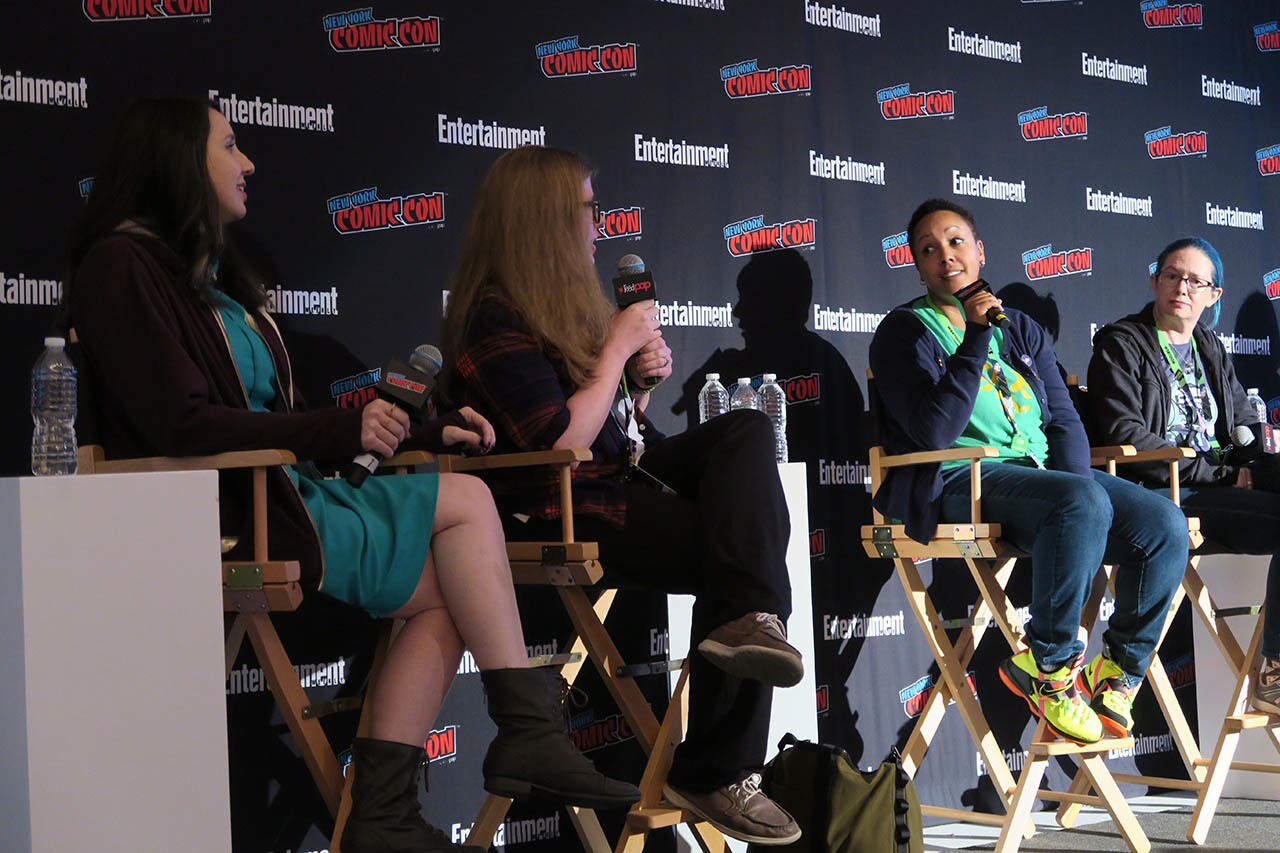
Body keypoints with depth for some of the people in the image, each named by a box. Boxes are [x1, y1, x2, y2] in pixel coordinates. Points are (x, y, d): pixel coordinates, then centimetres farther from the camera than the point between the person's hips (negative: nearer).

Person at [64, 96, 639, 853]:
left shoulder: (212, 274, 23)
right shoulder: (124, 266, -7)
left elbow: (279, 415, 20)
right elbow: (183, 426, -18)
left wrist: (420, 430, 9)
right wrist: (343, 431, -18)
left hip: (279, 497, 9)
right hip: (228, 525, -9)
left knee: (445, 592, -8)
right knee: (464, 500, -10)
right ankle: (530, 733, -6)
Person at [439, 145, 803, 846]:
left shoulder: (569, 305, 18)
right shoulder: (495, 322, -13)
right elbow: (563, 443, -22)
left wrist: (643, 376, 5)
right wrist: (618, 347, -12)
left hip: (621, 477, 9)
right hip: (562, 513, -9)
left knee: (746, 429, -13)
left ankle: (744, 623, -31)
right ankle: (714, 773, -18)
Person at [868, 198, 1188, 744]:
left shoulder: (1020, 330, 22)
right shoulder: (905, 332, 4)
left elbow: (1064, 421, 15)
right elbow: (935, 432, -12)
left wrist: (1077, 484, -4)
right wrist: (975, 339, -14)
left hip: (1043, 471, 6)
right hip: (958, 480, -6)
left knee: (1164, 524, -17)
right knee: (1082, 503, -35)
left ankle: (1119, 672, -3)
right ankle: (1049, 668, -20)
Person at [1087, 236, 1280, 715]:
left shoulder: (1211, 350, 25)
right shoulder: (1121, 344, 3)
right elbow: (1125, 436, -9)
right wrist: (1221, 474, -13)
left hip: (1221, 483, 7)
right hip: (1160, 492, -7)